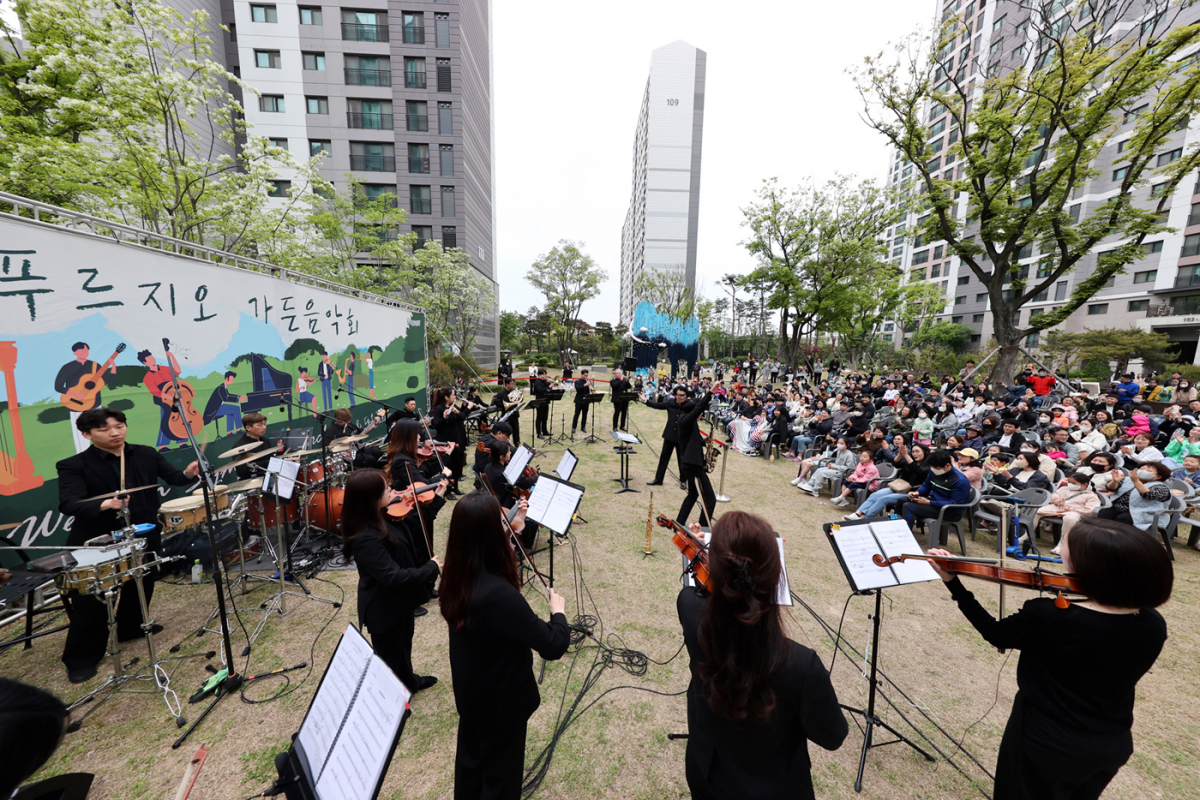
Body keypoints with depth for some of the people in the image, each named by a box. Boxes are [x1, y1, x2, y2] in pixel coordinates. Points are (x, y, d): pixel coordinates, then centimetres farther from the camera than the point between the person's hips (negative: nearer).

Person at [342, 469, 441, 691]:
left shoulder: (379, 518, -9)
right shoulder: (367, 539, -36)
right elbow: (392, 577, -35)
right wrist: (431, 569, -25)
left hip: (399, 600, 9)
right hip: (385, 608, -9)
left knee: (404, 642, 32)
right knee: (392, 656, 17)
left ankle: (409, 681, 56)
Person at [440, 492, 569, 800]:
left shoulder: (455, 577, -16)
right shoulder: (498, 594, -41)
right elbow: (553, 646, -33)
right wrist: (558, 610, -14)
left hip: (469, 693, 7)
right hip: (501, 701, -7)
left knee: (470, 761, 32)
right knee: (500, 775, 22)